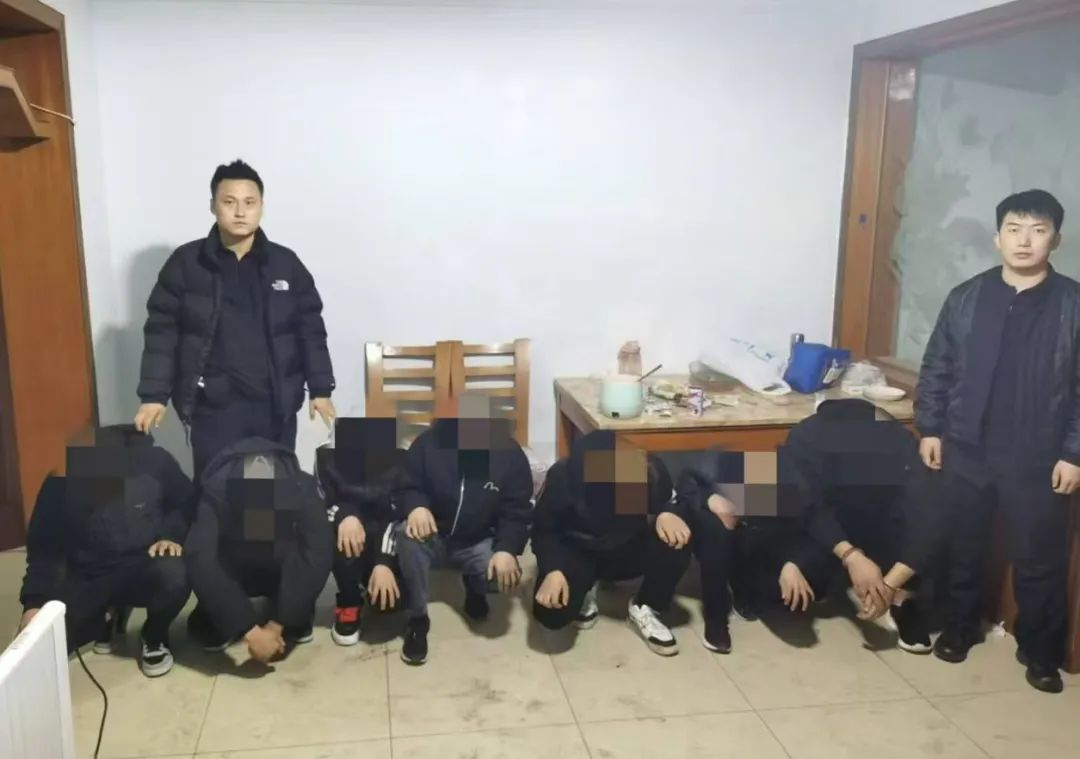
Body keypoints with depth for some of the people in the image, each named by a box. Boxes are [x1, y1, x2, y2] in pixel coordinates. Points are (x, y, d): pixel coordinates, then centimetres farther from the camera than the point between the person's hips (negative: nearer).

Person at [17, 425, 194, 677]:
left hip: (142, 567, -2)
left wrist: (171, 535, -17)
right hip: (87, 577, 2)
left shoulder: (154, 462, -17)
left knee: (173, 576, -36)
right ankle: (109, 616, 17)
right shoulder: (59, 487, -14)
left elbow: (185, 502, 0)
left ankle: (154, 640, -1)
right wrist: (34, 603, -17)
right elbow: (44, 551, -6)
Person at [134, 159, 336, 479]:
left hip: (276, 405, 2)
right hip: (213, 408, -1)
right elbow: (162, 331, 0)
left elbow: (310, 329, 6)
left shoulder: (285, 264, 3)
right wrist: (154, 395, -6)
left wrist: (320, 389, 2)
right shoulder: (185, 263, -1)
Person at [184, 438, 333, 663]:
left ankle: (297, 621, -3)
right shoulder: (216, 492, -35)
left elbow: (317, 555, -38)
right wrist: (250, 631, -47)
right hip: (233, 575, -1)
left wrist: (277, 625, -40)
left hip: (284, 574, 2)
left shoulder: (303, 489, -32)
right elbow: (200, 560, -44)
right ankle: (213, 624, -4)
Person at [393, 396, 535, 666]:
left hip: (479, 542, 0)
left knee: (505, 576, -28)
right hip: (434, 536, 0)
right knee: (408, 535, -34)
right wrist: (415, 505, -32)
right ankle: (416, 619, -15)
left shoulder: (510, 453, -15)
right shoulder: (428, 444, -15)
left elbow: (517, 512, -11)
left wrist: (507, 549, -28)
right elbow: (405, 488, -7)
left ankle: (474, 585, 13)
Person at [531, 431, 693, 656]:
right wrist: (553, 570, -32)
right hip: (578, 551, -1)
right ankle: (584, 589, 11)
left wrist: (668, 514, -31)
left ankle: (643, 610, -2)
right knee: (552, 614, -26)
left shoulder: (651, 469, -26)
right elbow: (543, 531, -14)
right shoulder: (562, 477, -29)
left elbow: (670, 503, -6)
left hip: (628, 550, 2)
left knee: (676, 543, -29)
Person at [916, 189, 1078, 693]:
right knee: (962, 547, 15)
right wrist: (930, 428, 1)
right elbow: (936, 368, 6)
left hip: (1037, 459, -1)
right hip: (967, 450, 2)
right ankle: (959, 628, 34)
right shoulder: (966, 298, 1)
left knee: (1039, 560, 9)